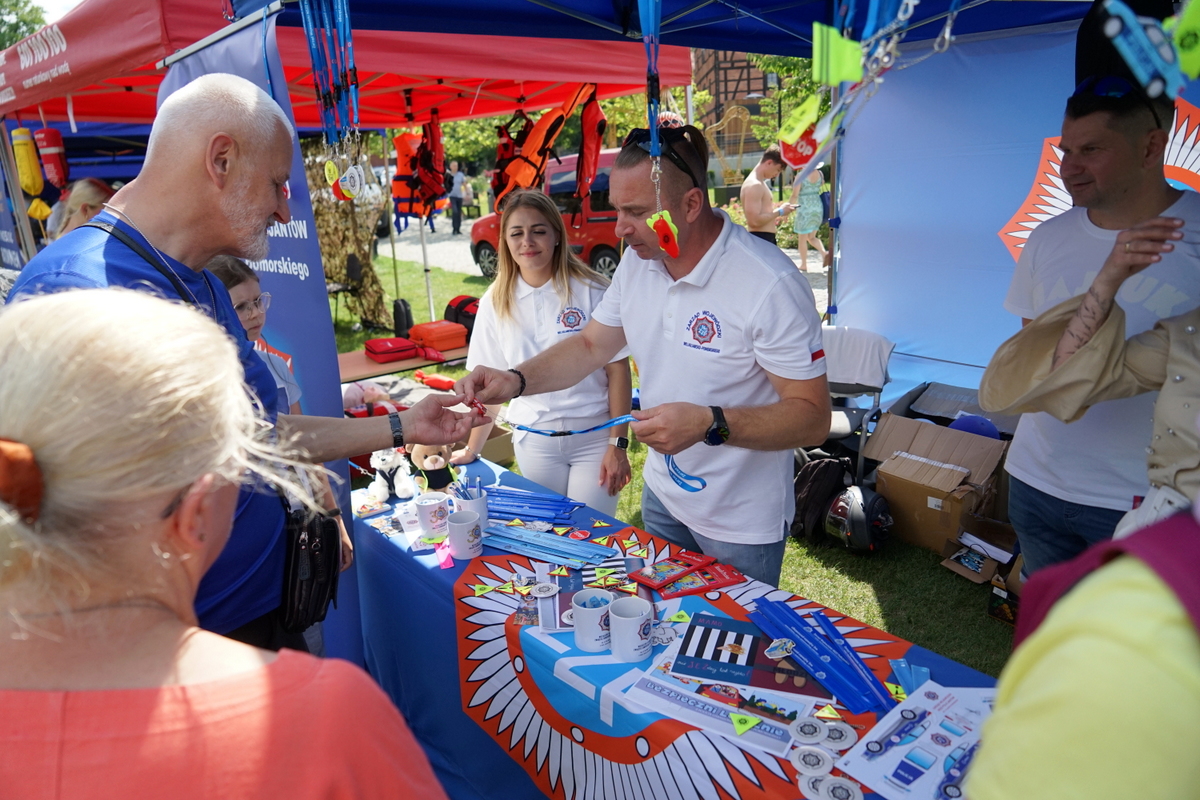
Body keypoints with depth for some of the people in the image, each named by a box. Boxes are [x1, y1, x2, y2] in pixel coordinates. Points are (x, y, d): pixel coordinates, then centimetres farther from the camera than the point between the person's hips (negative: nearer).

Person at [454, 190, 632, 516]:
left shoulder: (591, 291, -9)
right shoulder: (496, 302, 0)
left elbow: (618, 370, -7)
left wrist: (617, 445, -10)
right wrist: (472, 450, 7)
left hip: (593, 436, -2)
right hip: (534, 442, 3)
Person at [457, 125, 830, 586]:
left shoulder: (770, 285, -26)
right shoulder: (638, 260, -4)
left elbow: (813, 418, -23)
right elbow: (590, 345, 6)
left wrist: (711, 424, -36)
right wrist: (515, 381, -10)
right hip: (663, 496, 6)